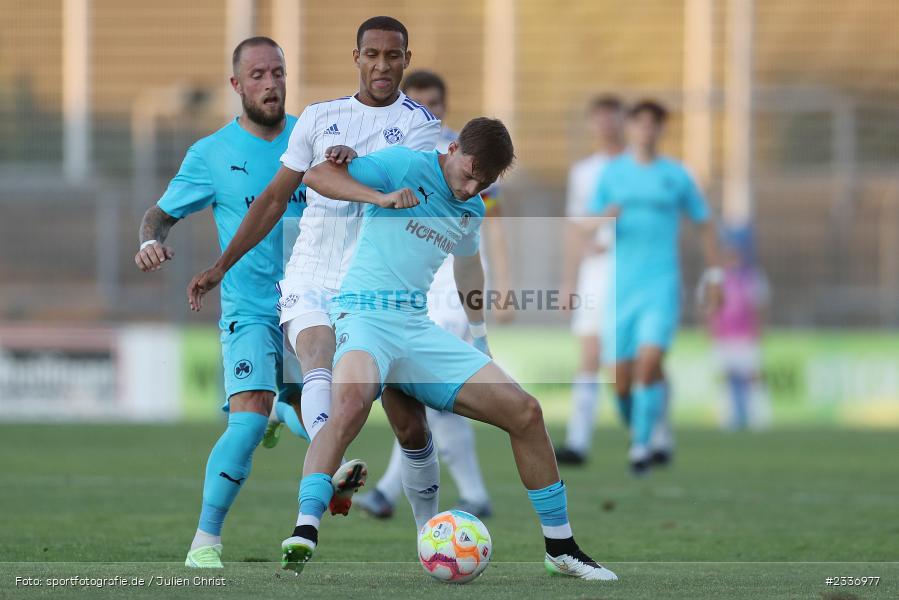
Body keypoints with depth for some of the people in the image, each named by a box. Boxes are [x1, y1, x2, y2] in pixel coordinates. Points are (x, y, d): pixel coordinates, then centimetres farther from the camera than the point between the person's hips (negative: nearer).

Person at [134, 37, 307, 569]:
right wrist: (152, 241, -17)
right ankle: (206, 541, -16)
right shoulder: (212, 155, -1)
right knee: (249, 422, -23)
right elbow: (163, 212, 6)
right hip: (250, 311, -3)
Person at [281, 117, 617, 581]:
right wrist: (382, 197, -23)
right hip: (365, 314, -7)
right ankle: (303, 537, -46)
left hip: (419, 329, 7)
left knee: (524, 410, -2)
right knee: (352, 398, -40)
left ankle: (560, 547, 11)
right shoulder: (405, 165, -4)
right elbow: (317, 175, -10)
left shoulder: (472, 210, 16)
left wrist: (479, 334, 45)